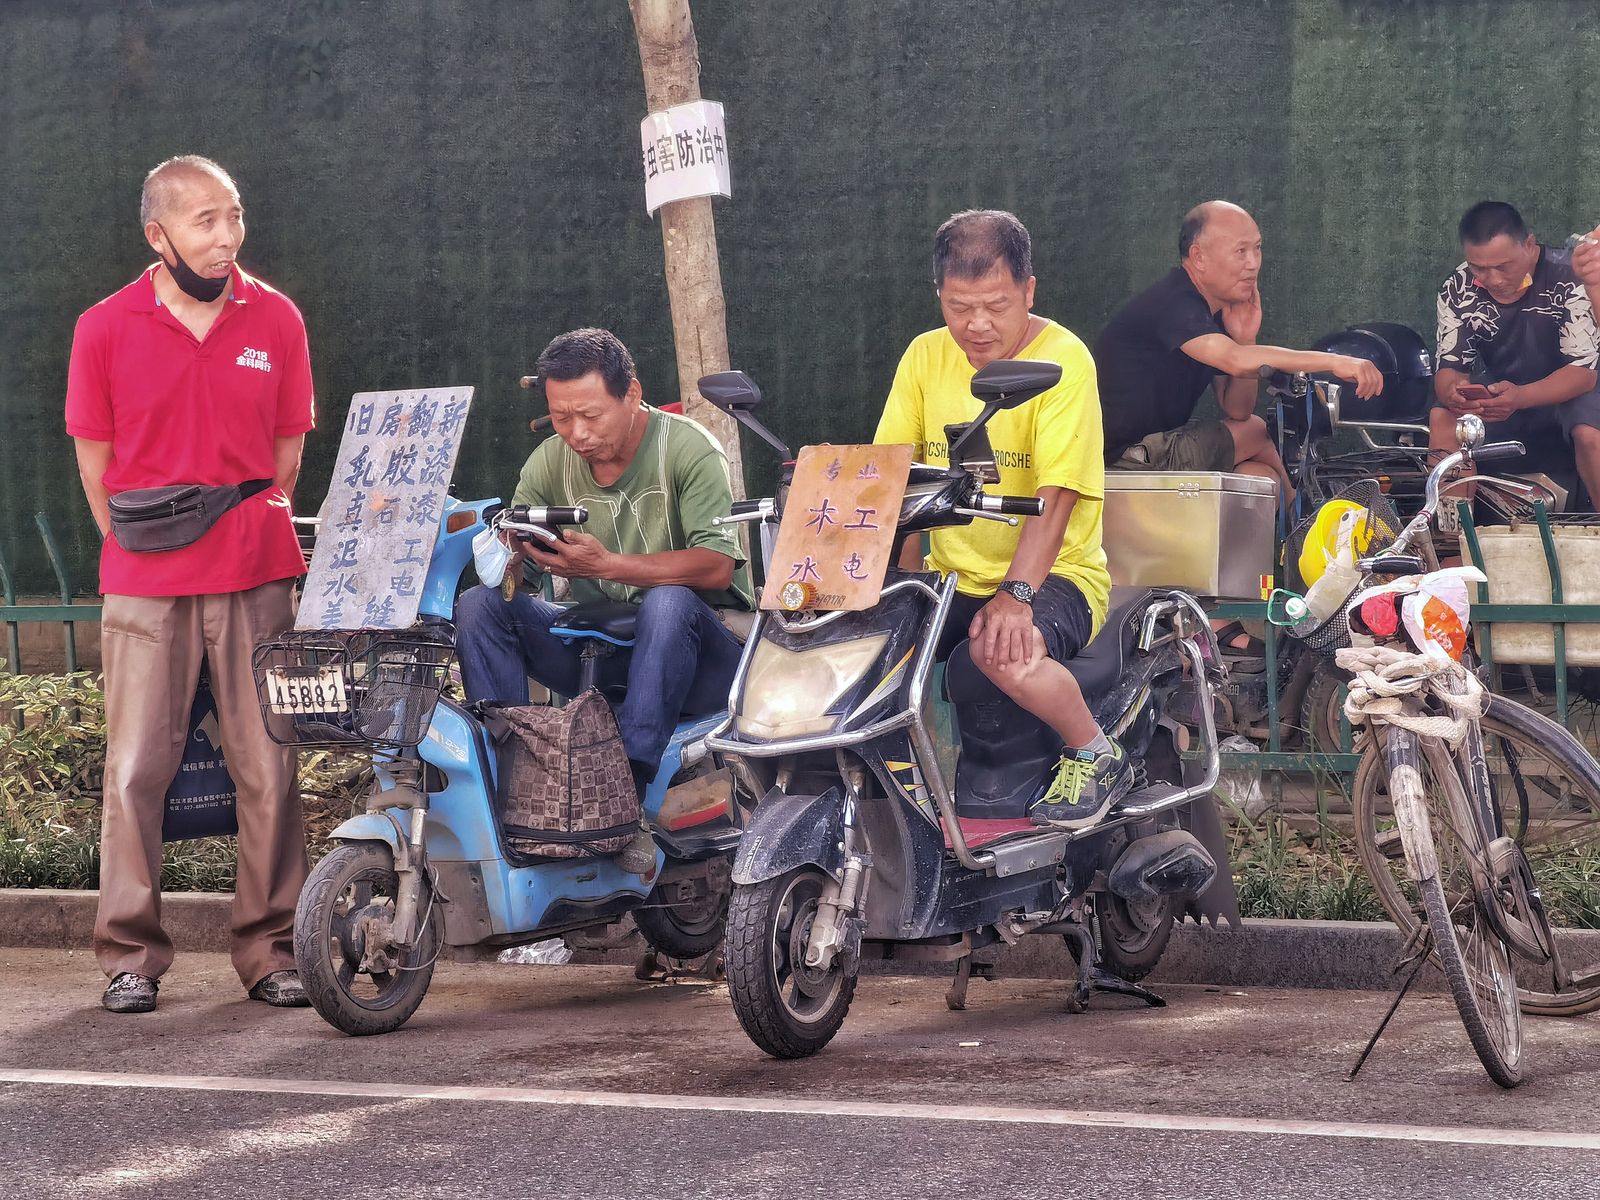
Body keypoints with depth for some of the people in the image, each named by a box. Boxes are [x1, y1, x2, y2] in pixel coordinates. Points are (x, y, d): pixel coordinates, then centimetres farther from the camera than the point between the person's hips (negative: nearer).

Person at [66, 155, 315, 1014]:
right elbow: (96, 463, 6)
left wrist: (258, 539, 8)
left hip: (257, 579, 1)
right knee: (136, 770, -2)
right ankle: (129, 955, 5)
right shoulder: (106, 330, 0)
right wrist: (137, 551, 4)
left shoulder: (275, 321, 5)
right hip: (145, 584, -1)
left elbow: (286, 451, 13)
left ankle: (271, 950, 8)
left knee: (269, 769, 1)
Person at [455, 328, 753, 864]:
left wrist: (605, 564, -34)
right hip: (595, 643, 5)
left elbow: (716, 566, -24)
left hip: (697, 643, -5)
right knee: (480, 604, -13)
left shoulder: (688, 449, -12)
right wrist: (511, 550, -25)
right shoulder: (550, 461, 3)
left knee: (668, 603, -38)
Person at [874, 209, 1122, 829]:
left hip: (1056, 574, -5)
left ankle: (1098, 758, -8)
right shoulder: (925, 357, 6)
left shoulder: (1062, 359, -10)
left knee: (1004, 651, -36)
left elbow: (1055, 496, -19)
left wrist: (1016, 594, -32)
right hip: (951, 576, 5)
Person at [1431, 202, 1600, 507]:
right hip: (1497, 390, 3)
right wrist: (1453, 392, -38)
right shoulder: (1457, 290, -13)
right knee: (1442, 416, -24)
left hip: (1562, 391, -3)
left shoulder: (1570, 279, -25)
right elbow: (1449, 367, -10)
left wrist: (1519, 398, -44)